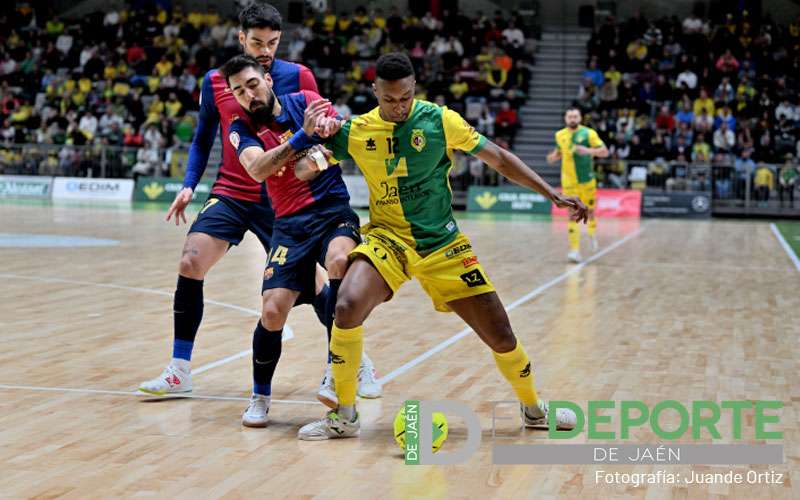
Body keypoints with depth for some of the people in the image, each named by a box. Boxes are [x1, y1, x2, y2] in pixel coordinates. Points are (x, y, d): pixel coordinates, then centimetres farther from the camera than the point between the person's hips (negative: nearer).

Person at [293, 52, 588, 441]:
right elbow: (304, 170, 5)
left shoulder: (441, 121, -7)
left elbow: (500, 160, 0)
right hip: (387, 239, 0)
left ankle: (534, 409, 28)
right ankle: (344, 416, -11)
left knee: (501, 337, -2)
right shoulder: (355, 131, -3)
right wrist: (311, 158, -20)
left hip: (443, 245, 0)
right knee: (348, 307, -29)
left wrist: (554, 195, -5)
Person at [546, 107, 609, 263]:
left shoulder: (589, 133, -7)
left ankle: (592, 235, 44)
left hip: (587, 180, -1)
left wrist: (588, 150, -25)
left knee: (590, 210, 13)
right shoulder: (559, 135, 4)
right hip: (568, 182, 1)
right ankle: (575, 250, -8)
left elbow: (604, 152, -8)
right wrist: (554, 156, -1)